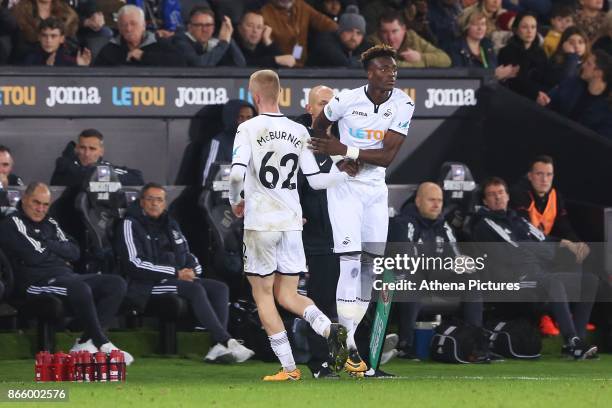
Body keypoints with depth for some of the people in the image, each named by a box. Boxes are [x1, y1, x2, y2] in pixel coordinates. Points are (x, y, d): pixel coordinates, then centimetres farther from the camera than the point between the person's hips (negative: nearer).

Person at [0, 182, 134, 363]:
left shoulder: (50, 224, 25)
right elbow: (33, 256, -12)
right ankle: (103, 344, -27)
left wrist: (48, 246, 0)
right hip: (37, 281, -9)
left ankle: (85, 342, -21)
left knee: (116, 284, -9)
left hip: (67, 275, 9)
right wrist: (59, 250, 5)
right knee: (80, 288, -38)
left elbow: (74, 252, 14)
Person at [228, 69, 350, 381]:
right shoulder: (299, 132, 6)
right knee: (287, 295, 12)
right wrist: (347, 173, 21)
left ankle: (288, 367, 1)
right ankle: (329, 329, -17)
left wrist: (234, 201, 0)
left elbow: (237, 173, -19)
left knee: (263, 295, 7)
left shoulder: (249, 129, -8)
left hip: (260, 223, -4)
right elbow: (315, 180, 6)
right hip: (291, 223, 4)